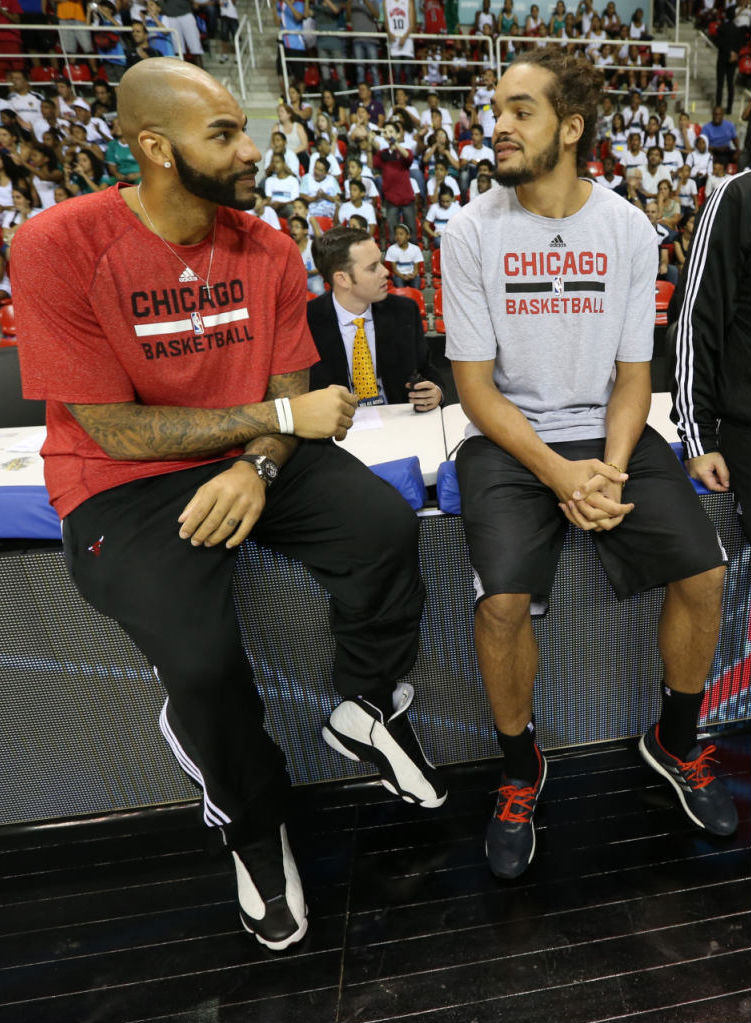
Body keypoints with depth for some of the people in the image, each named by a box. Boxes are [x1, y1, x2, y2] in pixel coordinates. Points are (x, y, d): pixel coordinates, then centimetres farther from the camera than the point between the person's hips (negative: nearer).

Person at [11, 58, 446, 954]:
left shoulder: (267, 250, 3)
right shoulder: (59, 248, -12)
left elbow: (291, 391, 4)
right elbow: (116, 430, -16)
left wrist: (259, 467, -19)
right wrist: (282, 416, -16)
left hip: (249, 459, 5)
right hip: (125, 486, -3)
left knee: (386, 525, -19)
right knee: (201, 657, -25)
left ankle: (366, 710, 10)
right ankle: (253, 824, 11)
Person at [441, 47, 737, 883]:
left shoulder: (629, 229, 4)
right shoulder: (473, 231, -3)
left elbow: (633, 373, 3)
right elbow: (475, 385, -7)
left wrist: (613, 468, -15)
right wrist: (558, 472, -19)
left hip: (608, 431, 3)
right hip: (510, 439, -2)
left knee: (704, 571, -13)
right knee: (503, 601, -25)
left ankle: (677, 744, 18)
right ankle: (520, 772, 7)